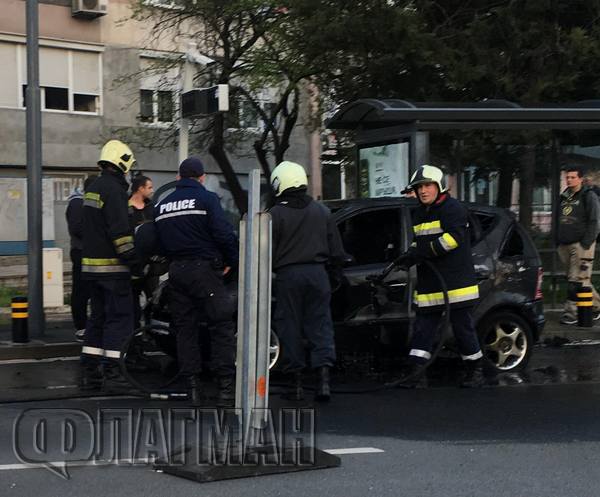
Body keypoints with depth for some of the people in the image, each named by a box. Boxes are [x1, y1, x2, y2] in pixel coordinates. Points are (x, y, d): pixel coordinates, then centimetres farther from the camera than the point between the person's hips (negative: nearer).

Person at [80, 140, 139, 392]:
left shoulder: (93, 188, 17)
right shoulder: (114, 189, -14)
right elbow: (120, 231, -20)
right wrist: (133, 261, -17)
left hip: (92, 264, 9)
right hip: (112, 267, -9)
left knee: (98, 317, 13)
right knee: (119, 317, -5)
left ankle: (89, 372, 14)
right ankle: (113, 372, -7)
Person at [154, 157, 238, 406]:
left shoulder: (162, 205, 14)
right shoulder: (206, 198, -4)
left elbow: (159, 241, 16)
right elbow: (224, 233, -12)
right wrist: (232, 261, 0)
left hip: (176, 271, 6)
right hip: (204, 269, -6)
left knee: (185, 329, 10)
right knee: (221, 326, -2)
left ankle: (192, 387, 9)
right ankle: (226, 387, -7)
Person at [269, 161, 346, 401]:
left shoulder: (275, 214, -5)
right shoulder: (322, 211, 8)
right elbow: (336, 248, 11)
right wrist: (335, 268, 24)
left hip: (288, 275, -3)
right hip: (317, 273, 3)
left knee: (290, 327, 5)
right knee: (320, 324, 6)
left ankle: (297, 382, 7)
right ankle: (323, 375, -7)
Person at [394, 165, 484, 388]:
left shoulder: (453, 209, -9)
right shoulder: (419, 214, 18)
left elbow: (453, 238, -21)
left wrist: (420, 252, -23)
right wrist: (411, 256, 4)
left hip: (456, 283, -7)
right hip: (429, 285, 7)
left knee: (463, 328, 1)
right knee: (422, 327, 4)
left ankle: (476, 371, 16)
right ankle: (413, 372, 5)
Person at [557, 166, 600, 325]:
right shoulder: (564, 197, 18)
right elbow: (559, 221, 24)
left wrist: (586, 244, -16)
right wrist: (558, 242, 15)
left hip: (581, 244, -7)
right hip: (564, 245, 7)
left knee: (576, 280, -10)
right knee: (582, 280, 10)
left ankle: (571, 312, -10)